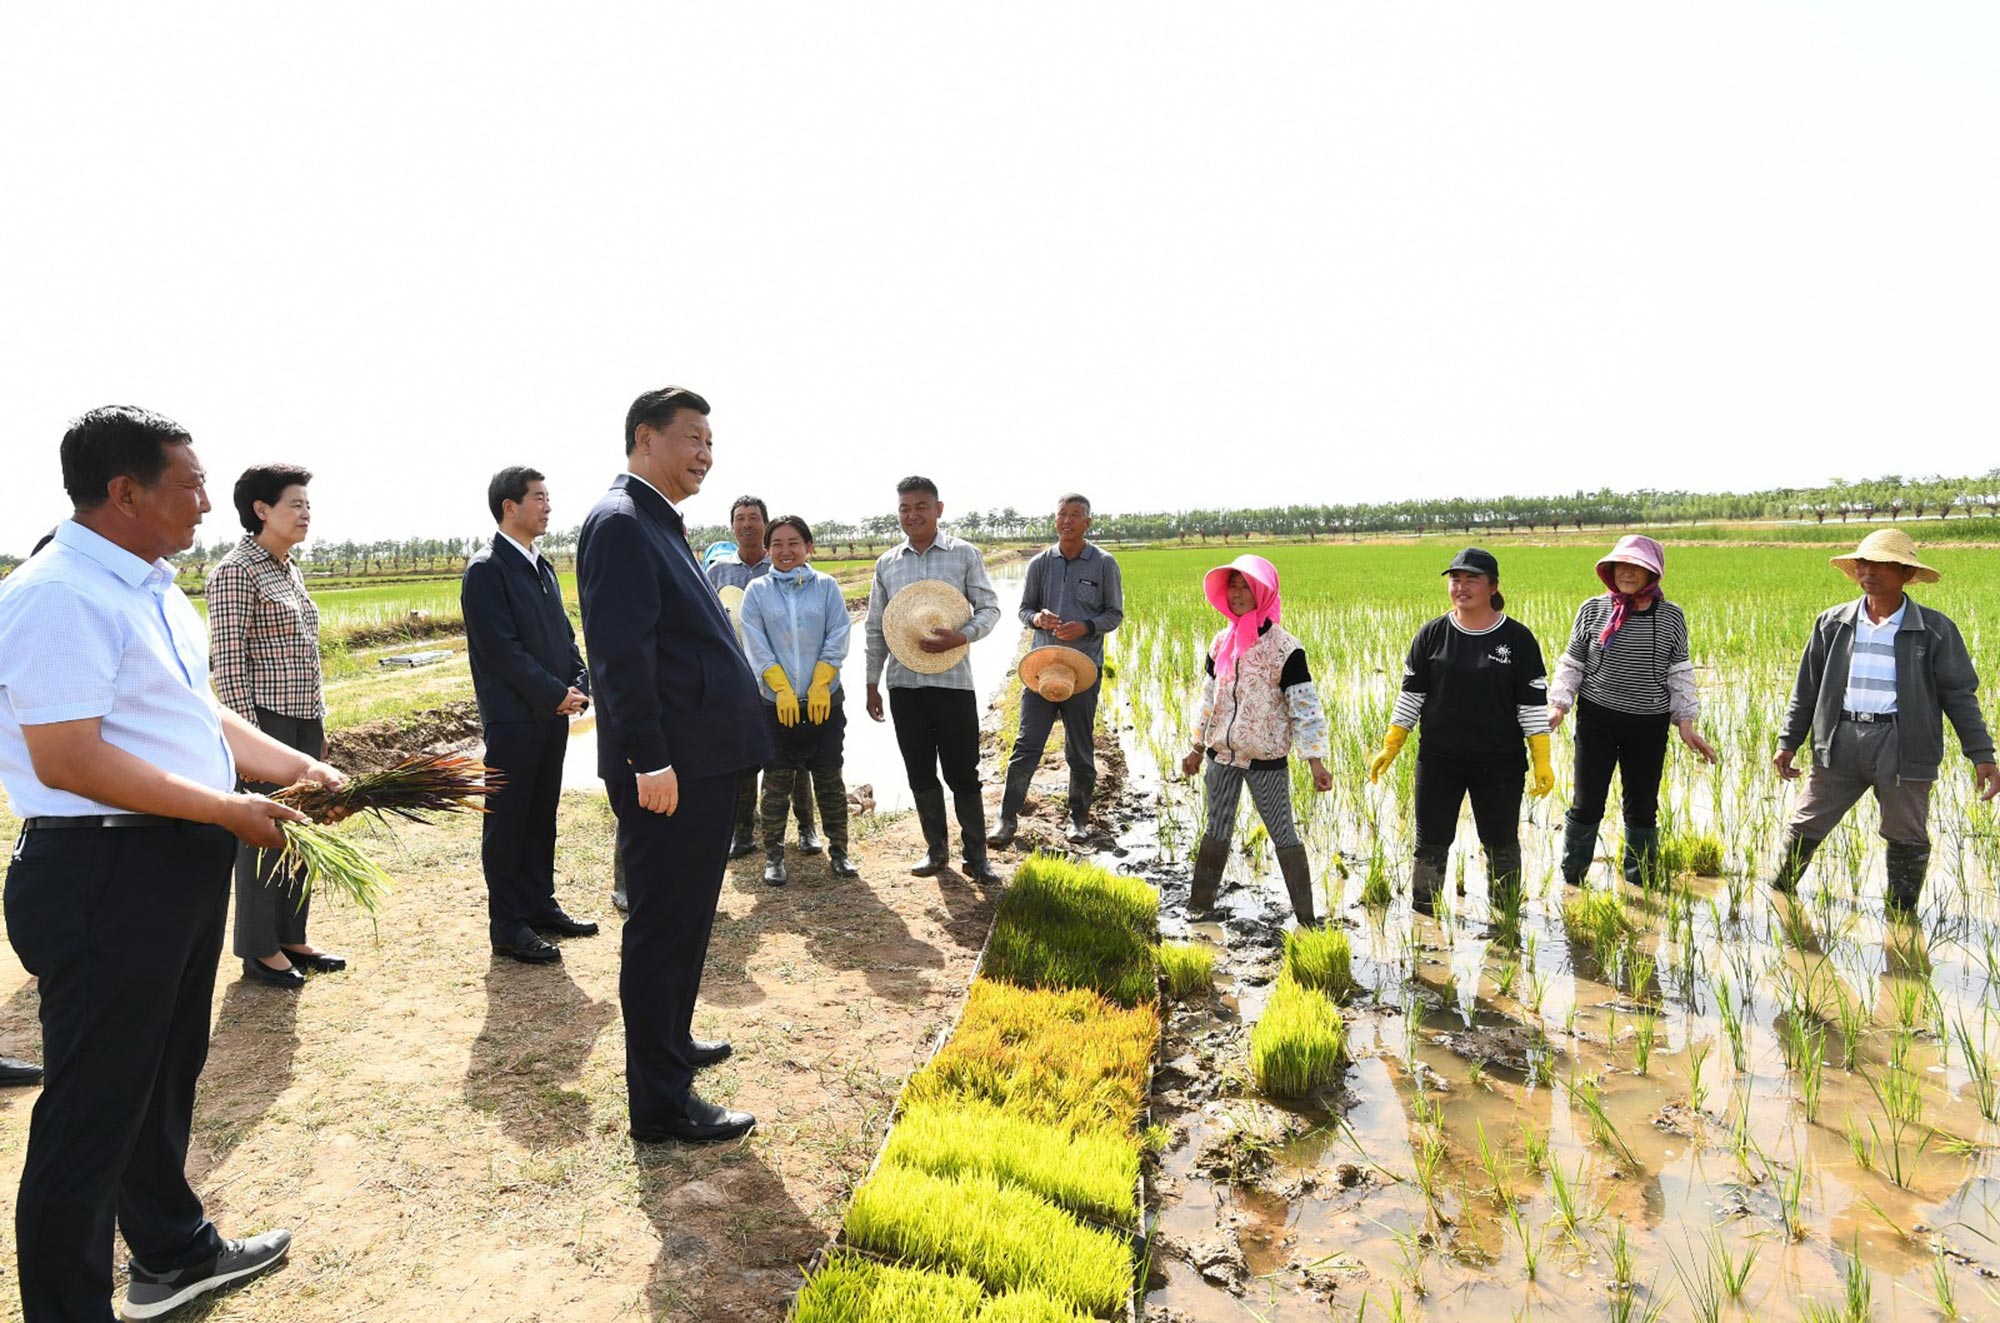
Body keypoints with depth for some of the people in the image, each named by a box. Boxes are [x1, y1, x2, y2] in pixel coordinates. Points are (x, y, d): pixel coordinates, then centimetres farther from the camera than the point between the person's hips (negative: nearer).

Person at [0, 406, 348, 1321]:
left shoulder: (152, 588, 12)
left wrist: (295, 767, 8)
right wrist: (228, 811, -21)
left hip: (184, 867, 10)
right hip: (104, 878, -10)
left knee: (166, 1078, 24)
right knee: (94, 1108, 4)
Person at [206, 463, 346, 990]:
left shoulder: (289, 569, 13)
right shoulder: (236, 572, -13)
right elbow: (227, 661, -16)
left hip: (305, 721, 8)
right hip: (268, 720, -8)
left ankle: (291, 937, 25)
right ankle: (259, 950, 15)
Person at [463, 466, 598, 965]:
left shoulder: (543, 567, 15)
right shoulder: (486, 569, -11)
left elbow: (565, 634, 16)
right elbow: (501, 648, -17)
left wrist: (580, 684, -1)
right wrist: (556, 694, -14)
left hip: (552, 714, 8)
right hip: (513, 717, -8)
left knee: (541, 817, 15)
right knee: (506, 823, 1)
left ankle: (540, 905, 27)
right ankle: (507, 927, 9)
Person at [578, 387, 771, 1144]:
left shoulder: (662, 524, 18)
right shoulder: (620, 523, -14)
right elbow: (621, 652, -22)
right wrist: (651, 762, -24)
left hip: (704, 762, 10)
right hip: (668, 768, -10)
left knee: (686, 919, 22)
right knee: (662, 928, -1)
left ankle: (671, 1042, 39)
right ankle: (661, 1104, 10)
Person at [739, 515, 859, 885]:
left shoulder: (826, 586, 3)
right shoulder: (757, 590, 2)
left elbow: (837, 639, -2)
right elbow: (756, 646, -4)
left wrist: (819, 686, -11)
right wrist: (783, 689, -12)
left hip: (825, 701, 0)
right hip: (776, 702, 0)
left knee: (829, 777, 7)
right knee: (777, 781, 4)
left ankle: (838, 850, 18)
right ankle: (773, 855, 15)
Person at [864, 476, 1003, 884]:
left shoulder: (965, 554, -1)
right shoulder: (886, 563, 8)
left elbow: (990, 608, -1)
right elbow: (875, 627, 12)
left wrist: (961, 636, -20)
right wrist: (872, 683, 10)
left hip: (952, 679, -3)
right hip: (904, 682, 4)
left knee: (962, 771, 1)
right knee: (919, 771, 10)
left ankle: (976, 854, 12)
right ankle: (936, 848, 24)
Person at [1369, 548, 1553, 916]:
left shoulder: (1517, 638, -4)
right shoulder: (1431, 635, 0)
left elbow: (1533, 704, -2)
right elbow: (1411, 695, 5)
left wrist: (1542, 762, -6)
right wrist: (1390, 748, 1)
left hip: (1500, 764, -1)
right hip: (1438, 761, 1)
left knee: (1501, 844, 11)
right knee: (1431, 843, 8)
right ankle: (1422, 915, 21)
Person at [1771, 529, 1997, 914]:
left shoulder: (1934, 629, 0)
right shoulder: (1833, 623, 6)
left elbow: (1959, 694, 3)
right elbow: (1807, 688, 12)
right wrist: (1788, 742, 10)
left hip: (1901, 746, -1)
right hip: (1840, 741, 2)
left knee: (1907, 840, 8)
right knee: (1805, 828, 7)